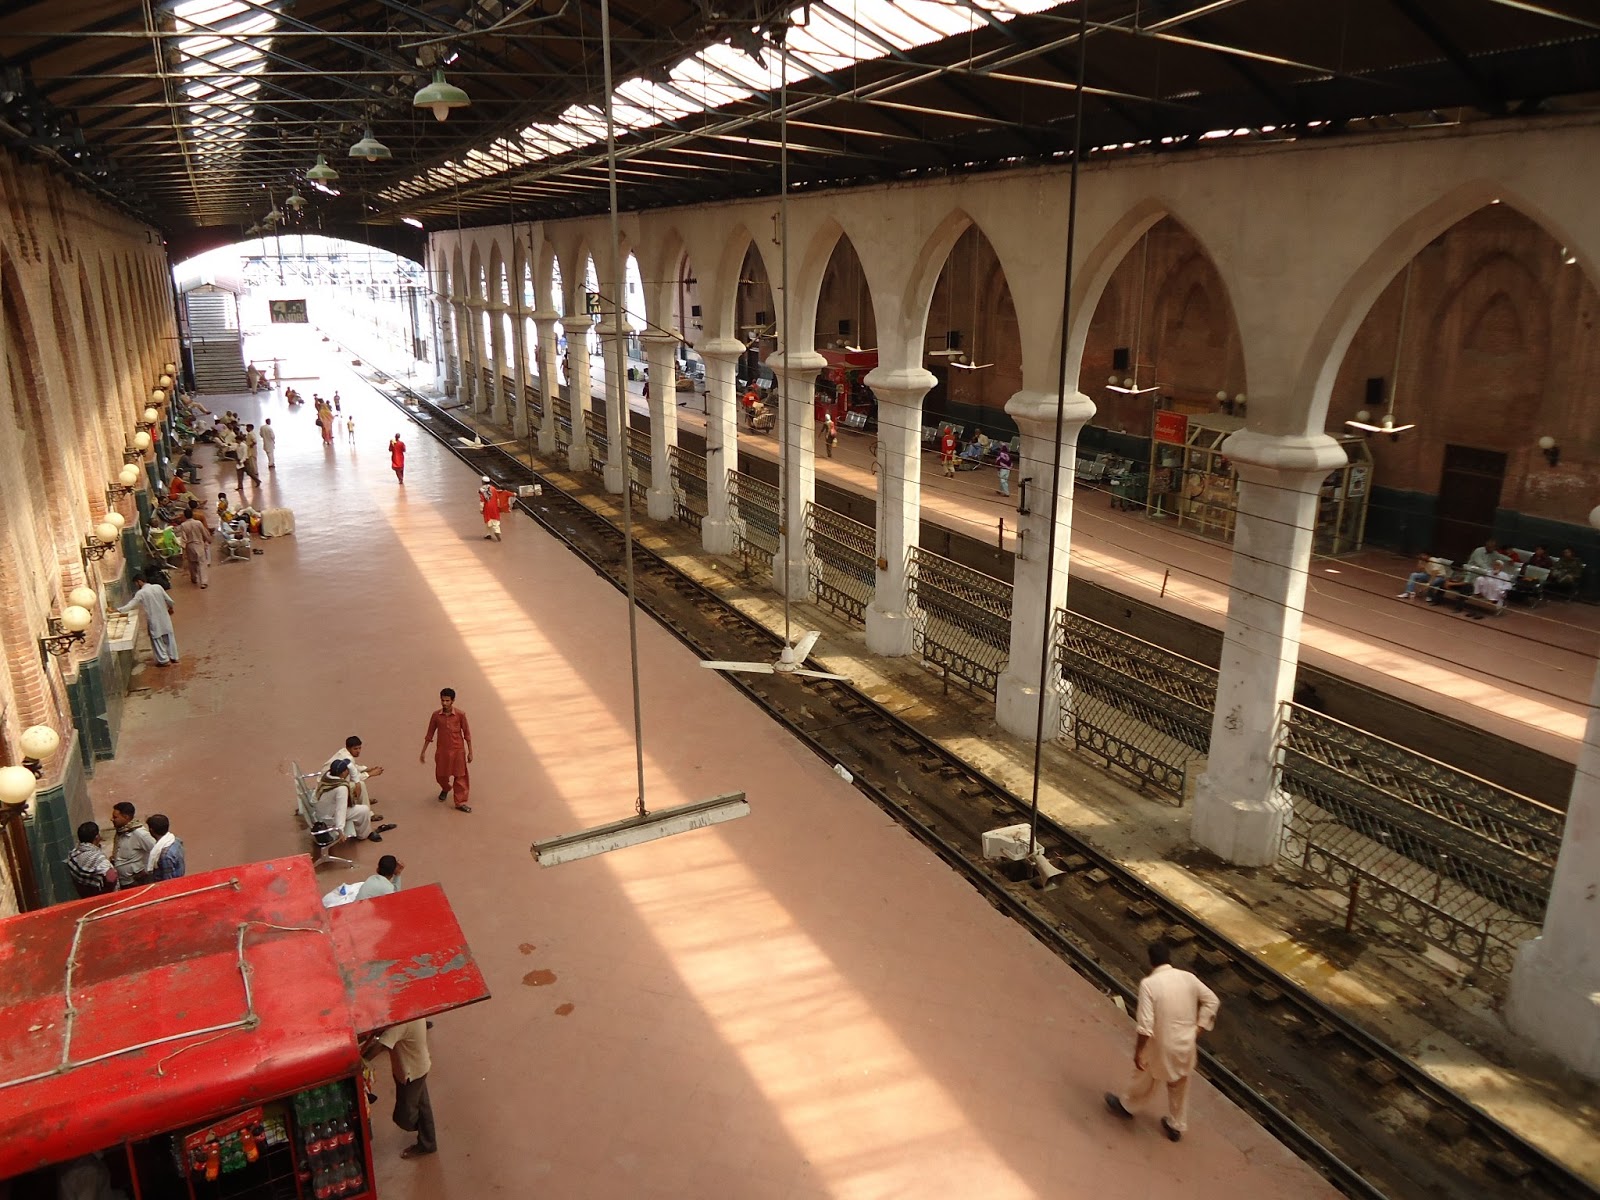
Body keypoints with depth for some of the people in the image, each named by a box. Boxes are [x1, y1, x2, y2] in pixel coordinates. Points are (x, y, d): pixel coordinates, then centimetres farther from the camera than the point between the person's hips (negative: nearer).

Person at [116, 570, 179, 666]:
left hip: (153, 620, -4)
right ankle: (173, 657, 23)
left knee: (157, 639, 8)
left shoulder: (140, 593, -13)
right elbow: (169, 600, 0)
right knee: (168, 636, 15)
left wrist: (117, 610, -5)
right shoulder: (158, 587, -3)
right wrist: (170, 608, 19)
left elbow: (130, 605, -13)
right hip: (164, 617, 4)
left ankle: (163, 660, 10)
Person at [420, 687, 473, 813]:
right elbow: (430, 734, 3)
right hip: (442, 751, 2)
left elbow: (467, 733, -5)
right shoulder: (436, 715, -6)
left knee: (460, 776, 3)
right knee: (441, 775, 14)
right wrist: (423, 751, 5)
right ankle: (445, 789, 47)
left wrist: (470, 752, -4)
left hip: (458, 750, -2)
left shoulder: (460, 715, -12)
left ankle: (460, 802, 13)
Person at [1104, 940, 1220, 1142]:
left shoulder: (1149, 984, -24)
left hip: (1161, 1045, -4)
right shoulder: (1188, 977, -9)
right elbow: (1212, 1001, -1)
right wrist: (1197, 1029, 3)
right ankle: (1176, 1126, 43)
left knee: (1144, 1078, 24)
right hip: (1186, 1044, 4)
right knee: (1179, 1086, 26)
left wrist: (1138, 1052, -14)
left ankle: (1125, 1105, 48)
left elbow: (1145, 1024, -26)